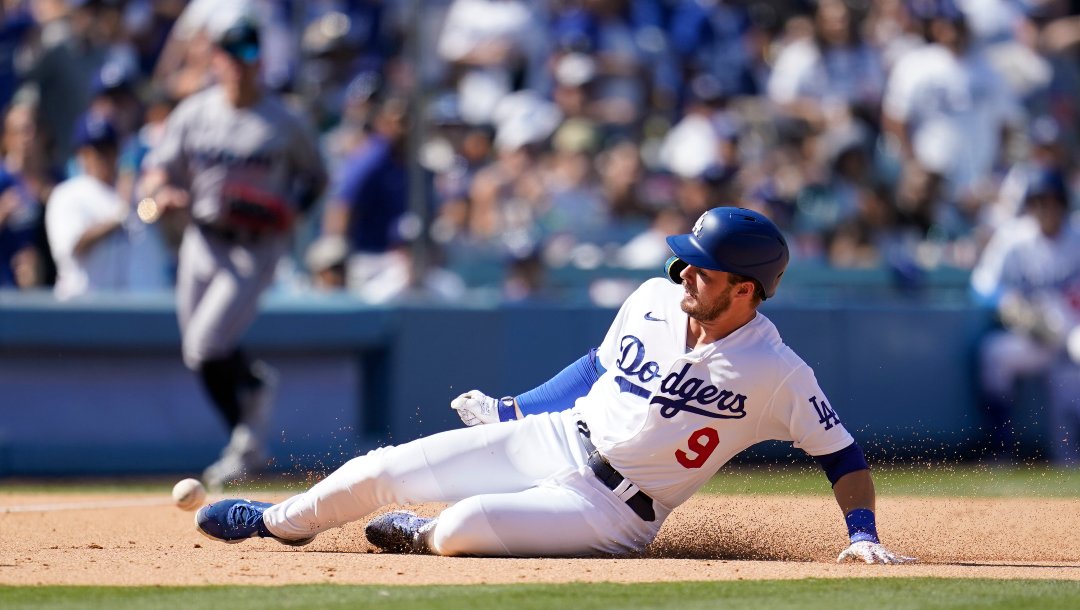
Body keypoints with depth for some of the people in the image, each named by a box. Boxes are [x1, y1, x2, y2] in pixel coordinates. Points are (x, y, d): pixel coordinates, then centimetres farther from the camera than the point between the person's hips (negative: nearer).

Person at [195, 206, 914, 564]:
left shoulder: (776, 374, -20)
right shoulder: (656, 300, -3)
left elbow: (844, 454, -13)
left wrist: (864, 535, -25)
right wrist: (513, 409, 14)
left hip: (614, 511, -5)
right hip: (553, 438, 6)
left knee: (466, 525, -28)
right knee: (376, 472, 3)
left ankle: (421, 537, 9)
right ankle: (279, 522, 32)